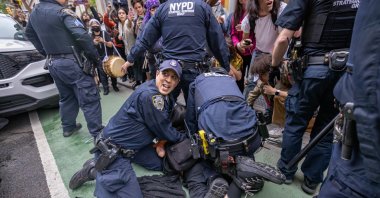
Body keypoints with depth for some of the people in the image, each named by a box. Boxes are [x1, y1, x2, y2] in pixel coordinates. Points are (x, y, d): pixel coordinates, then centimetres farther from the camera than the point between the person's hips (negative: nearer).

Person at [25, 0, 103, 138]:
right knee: (89, 99, -6)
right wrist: (95, 57, -13)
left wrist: (47, 53, 24)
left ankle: (68, 127, 34)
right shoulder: (61, 11, -13)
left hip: (53, 63, 8)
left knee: (66, 97, 22)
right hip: (72, 62, -8)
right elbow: (82, 36, -23)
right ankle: (98, 134, -4)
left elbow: (29, 34, 26)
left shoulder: (34, 13, 12)